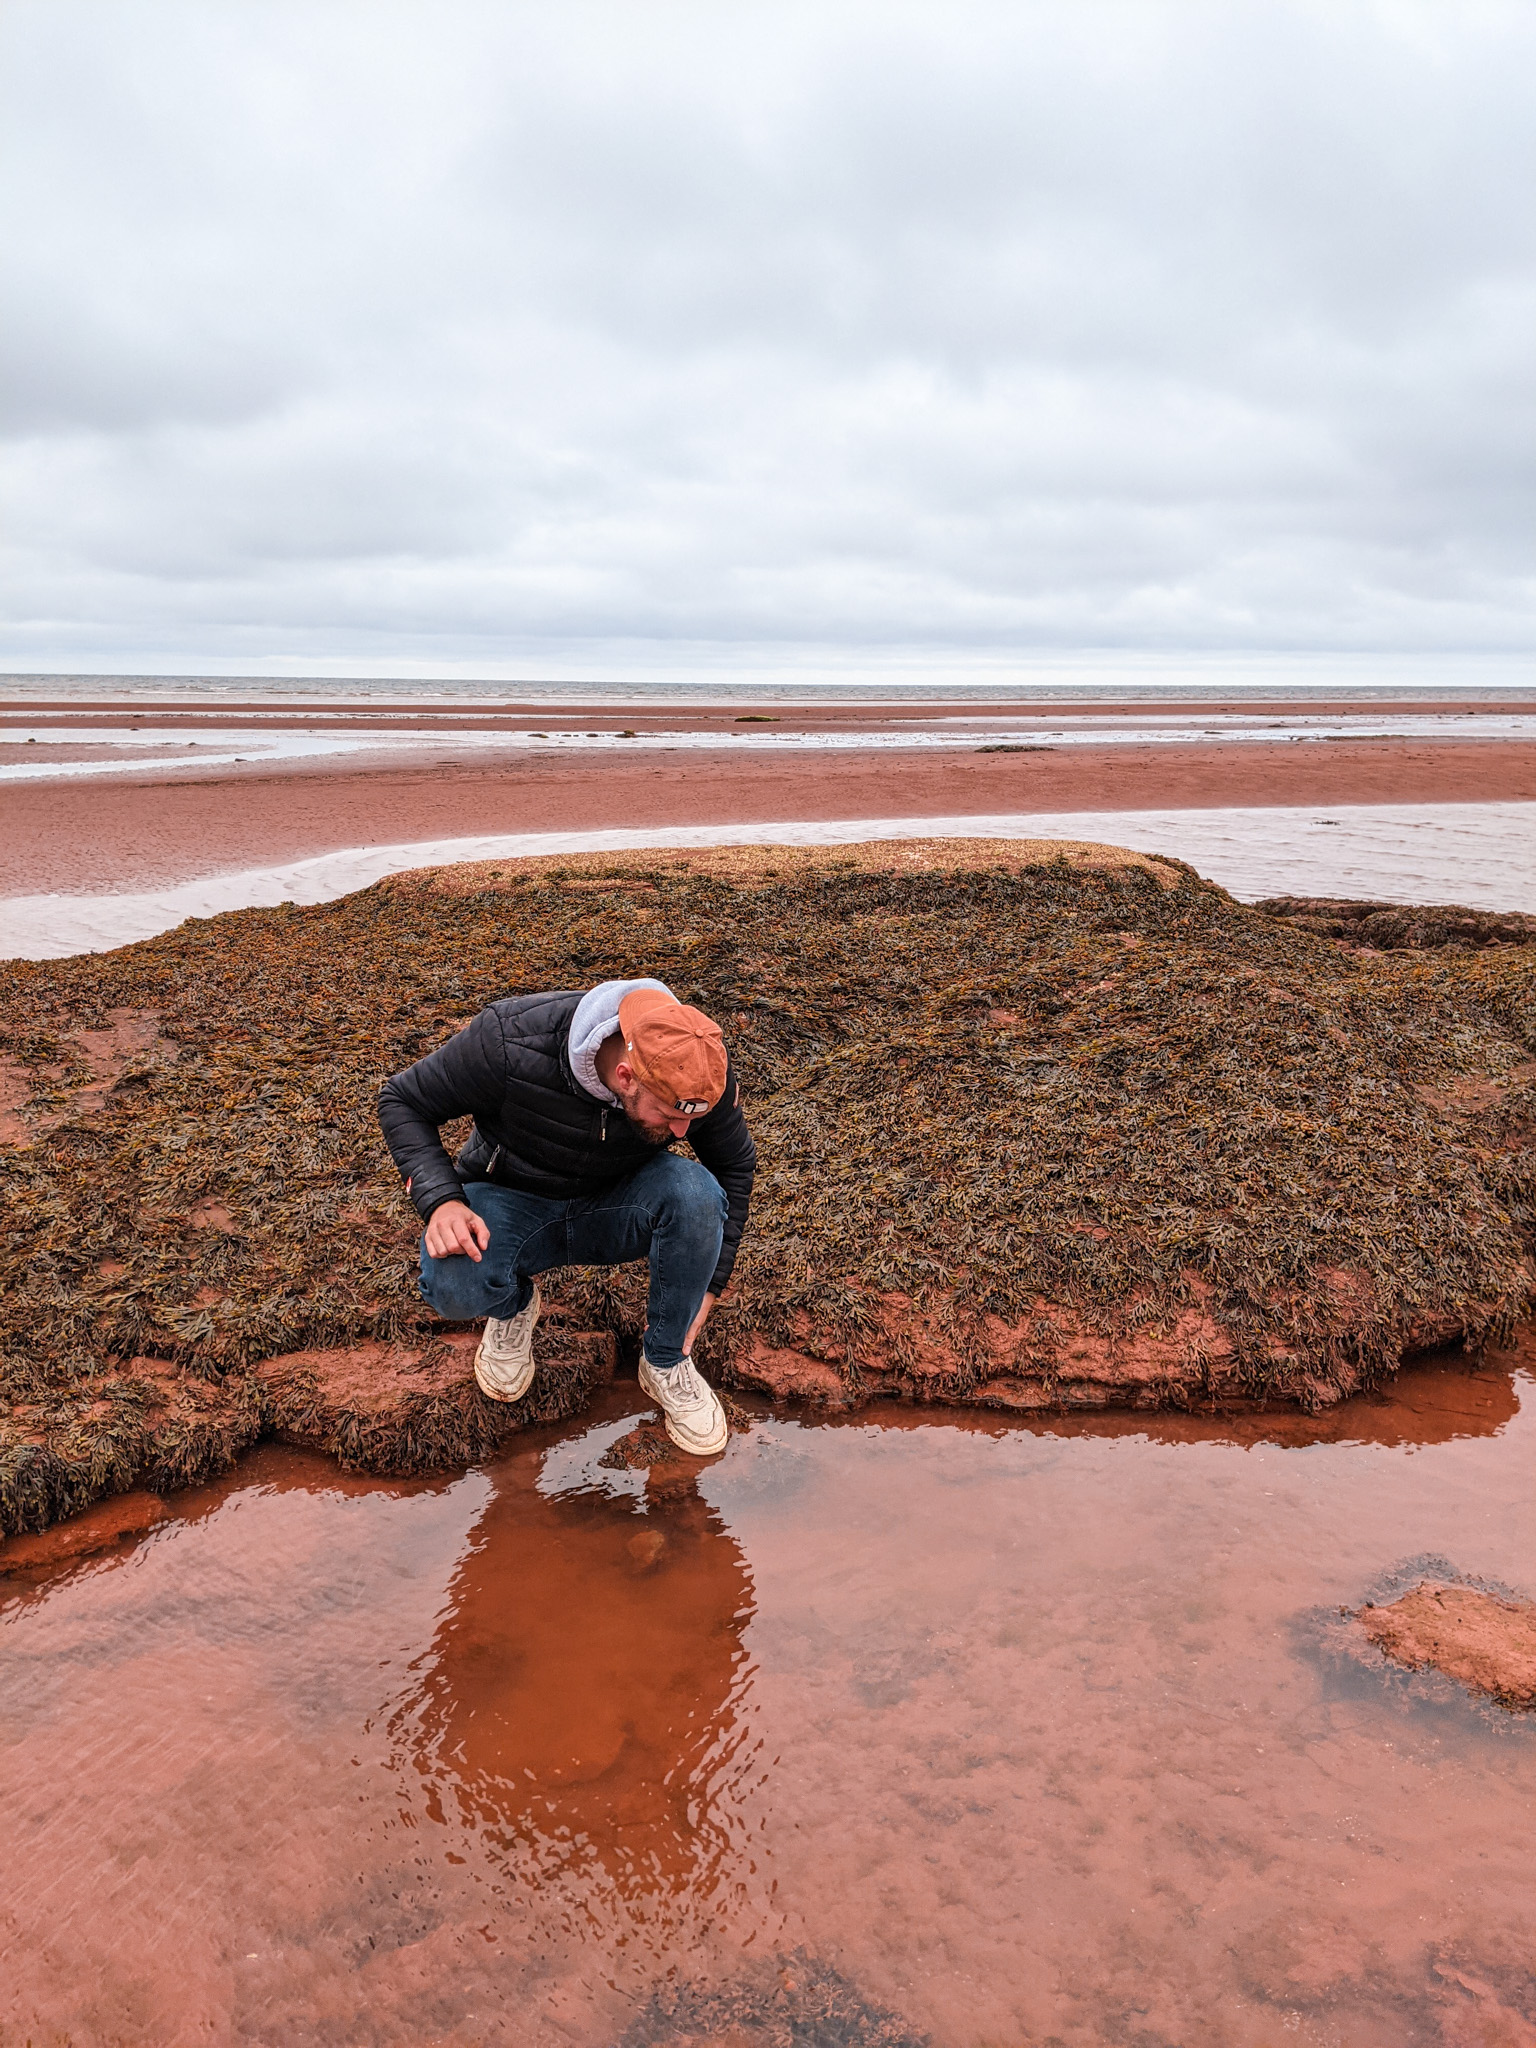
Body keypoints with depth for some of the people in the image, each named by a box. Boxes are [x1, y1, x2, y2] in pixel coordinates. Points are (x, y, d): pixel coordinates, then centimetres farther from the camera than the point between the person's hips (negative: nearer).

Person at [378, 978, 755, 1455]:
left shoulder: (700, 1073, -23)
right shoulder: (510, 1044, -33)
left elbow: (735, 1165, -2)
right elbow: (403, 1100, -16)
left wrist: (710, 1284, -6)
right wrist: (441, 1200, -32)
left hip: (615, 1210, 2)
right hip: (512, 1204, -2)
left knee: (695, 1191, -32)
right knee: (454, 1285, -35)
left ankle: (666, 1362, -7)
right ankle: (514, 1304, 5)